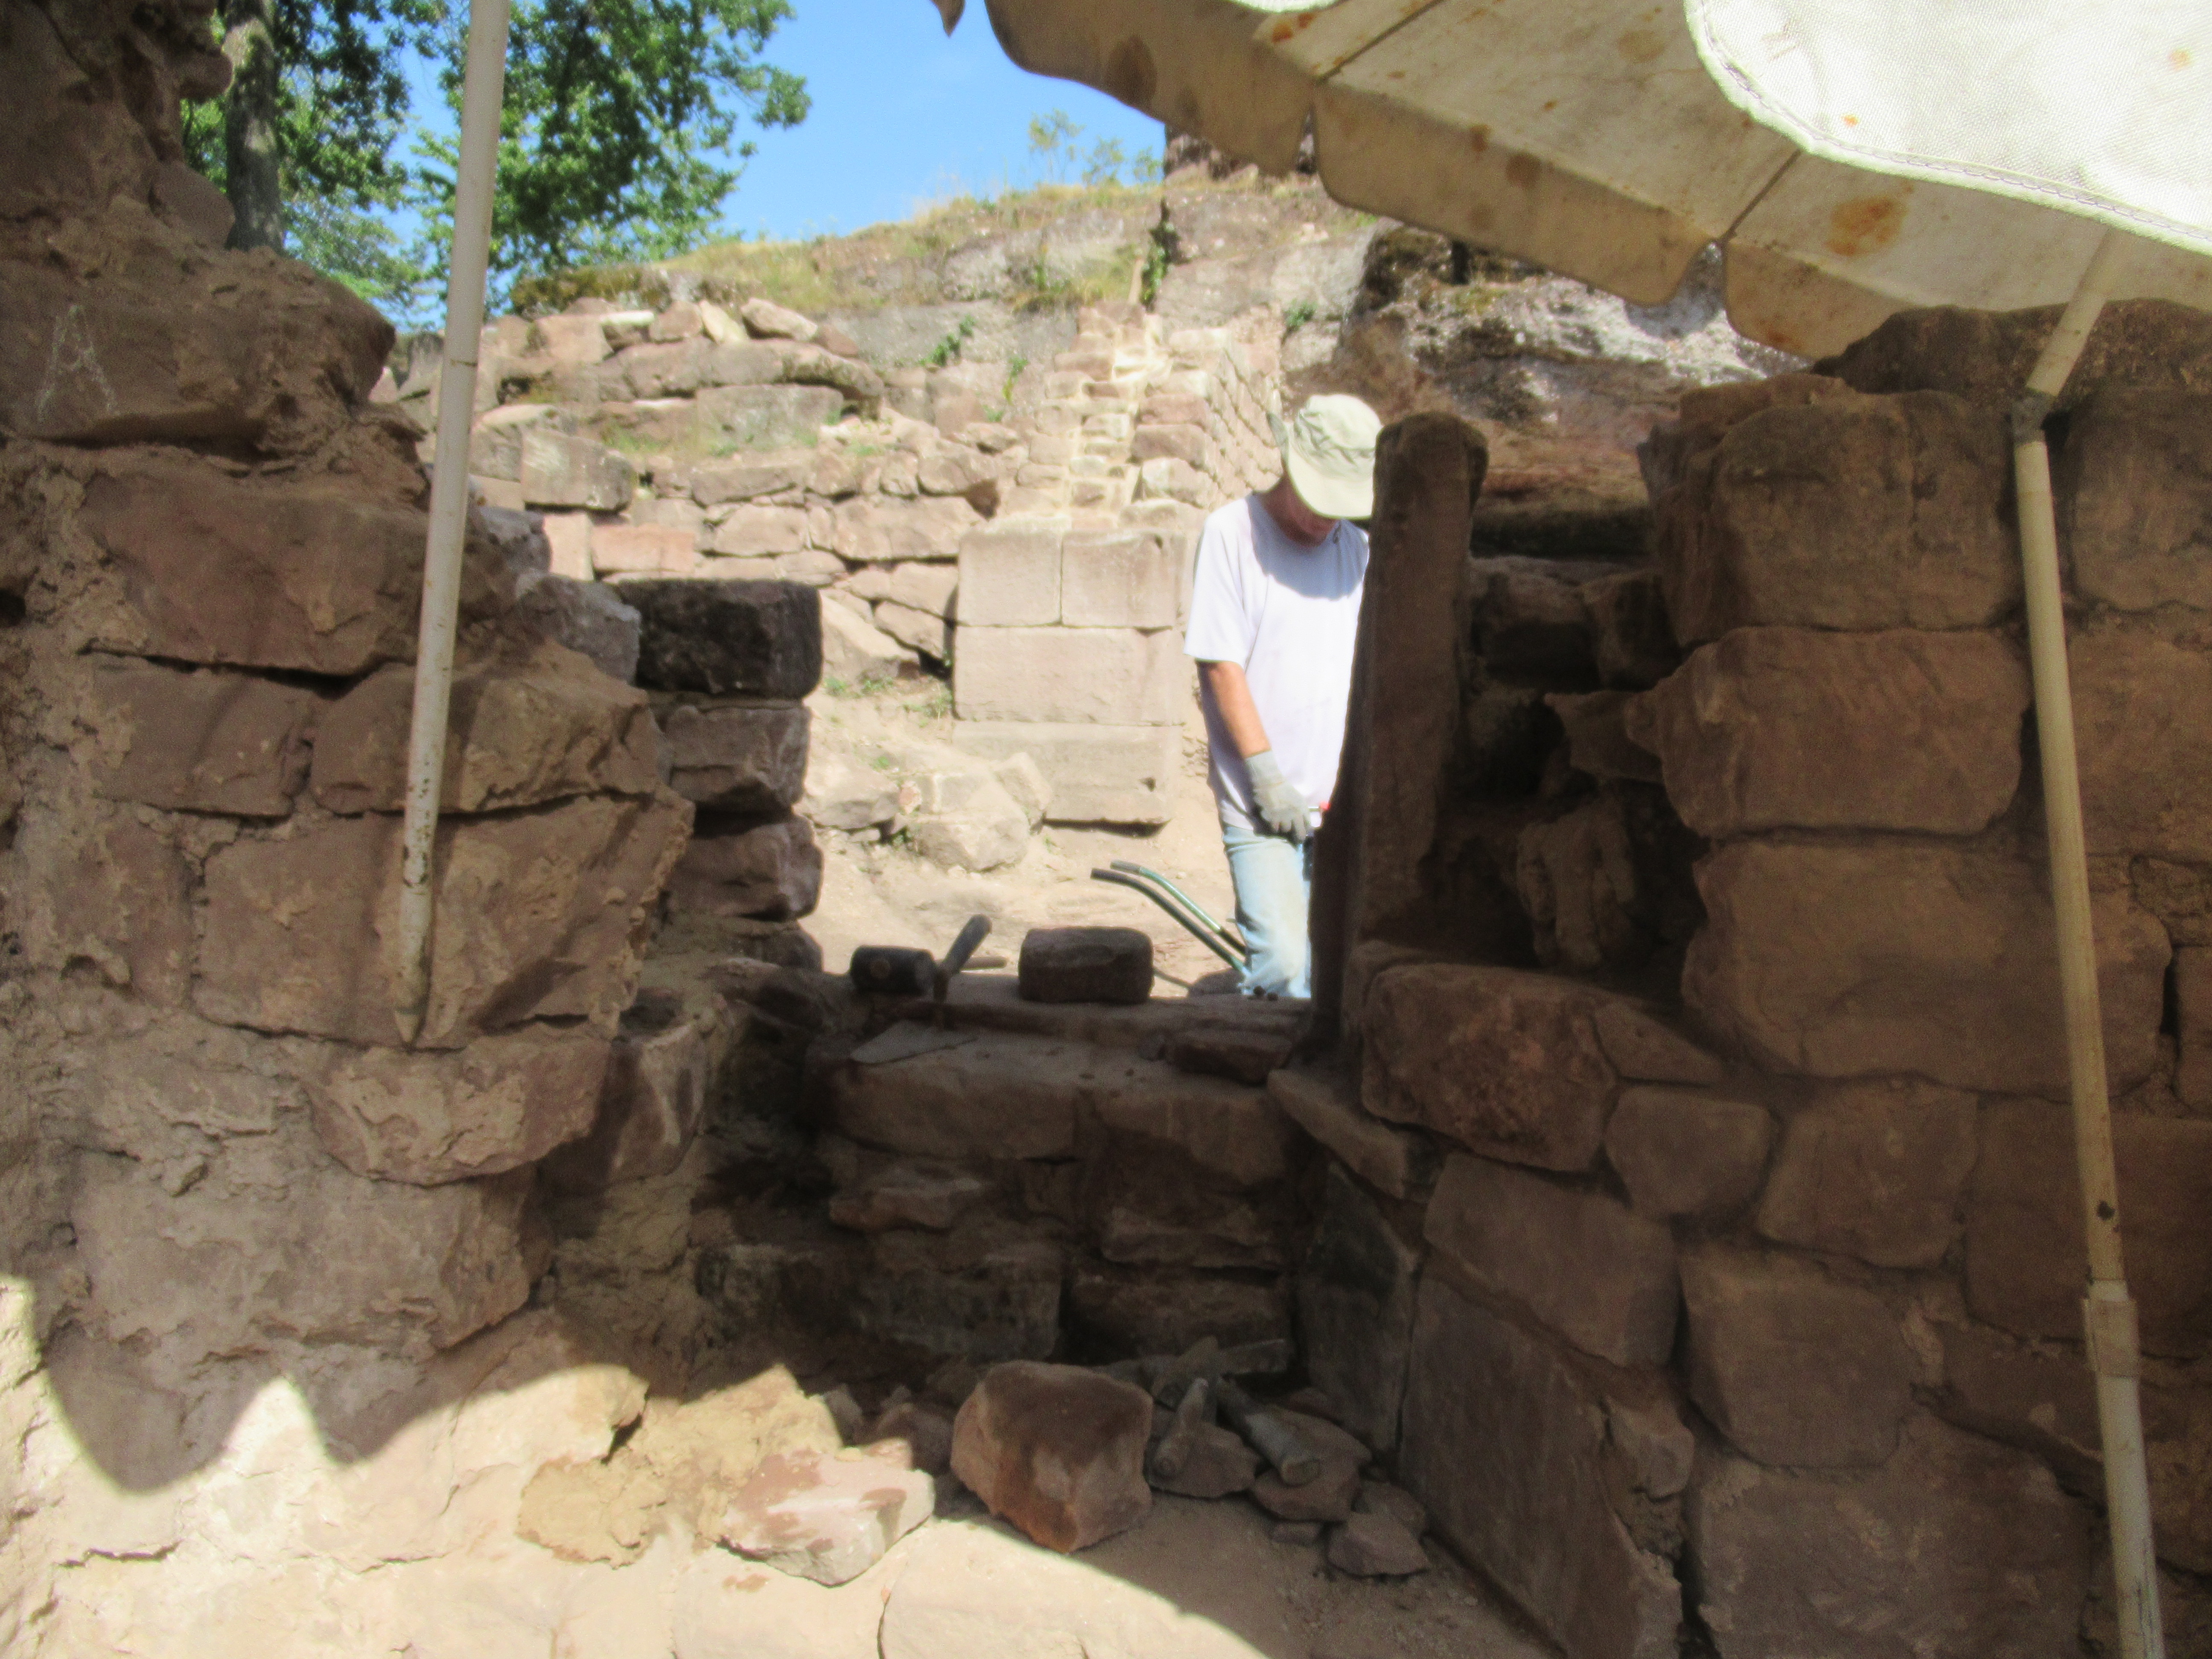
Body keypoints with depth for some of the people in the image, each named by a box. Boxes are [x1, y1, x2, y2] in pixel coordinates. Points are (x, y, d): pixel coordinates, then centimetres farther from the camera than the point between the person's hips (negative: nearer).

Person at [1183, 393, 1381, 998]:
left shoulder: (1355, 547, 11)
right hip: (1260, 801, -4)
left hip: (1339, 801, 5)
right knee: (1282, 961, -13)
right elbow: (1222, 666, -8)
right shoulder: (1232, 533, -4)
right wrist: (1268, 776, -12)